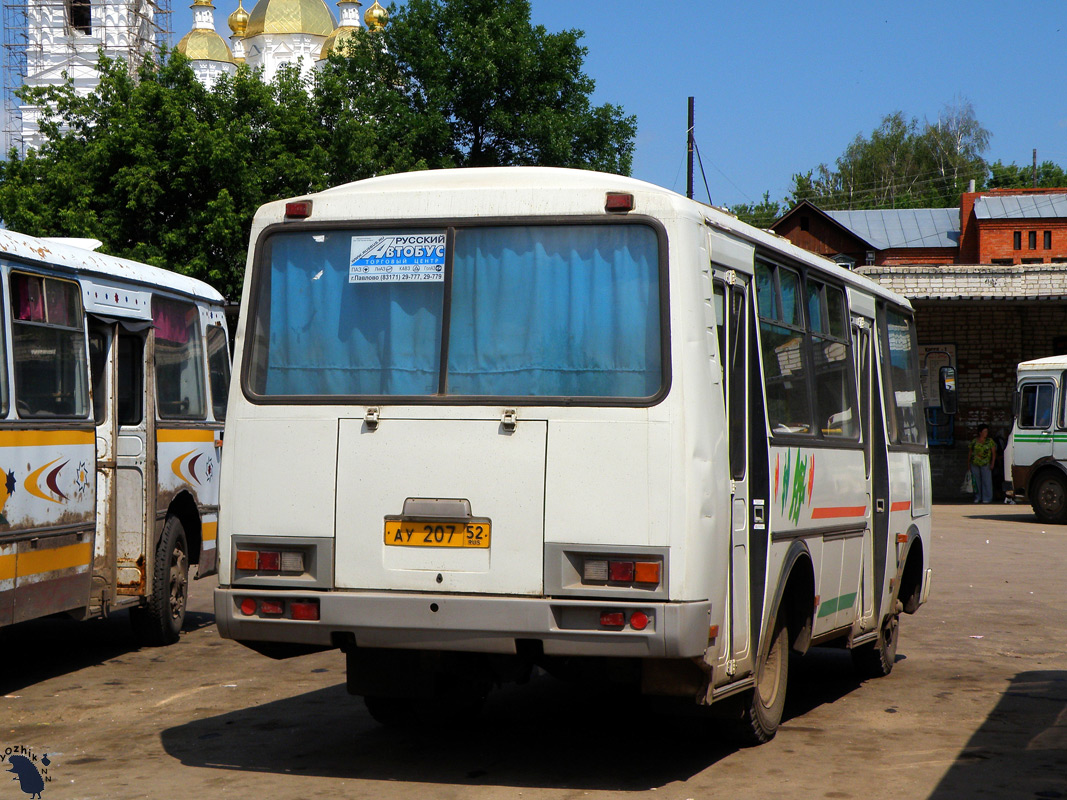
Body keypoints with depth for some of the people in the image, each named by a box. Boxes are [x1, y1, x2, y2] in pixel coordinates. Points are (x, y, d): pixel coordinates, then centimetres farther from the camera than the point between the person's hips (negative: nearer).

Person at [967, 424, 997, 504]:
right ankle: (977, 497, 14)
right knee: (976, 481, 5)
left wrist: (993, 463, -5)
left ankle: (987, 498, 0)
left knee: (986, 481, -5)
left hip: (985, 464, -2)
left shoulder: (990, 441, 5)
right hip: (974, 464, 2)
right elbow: (970, 452, 14)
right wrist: (968, 462, 10)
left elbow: (994, 453, 3)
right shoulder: (974, 441, 8)